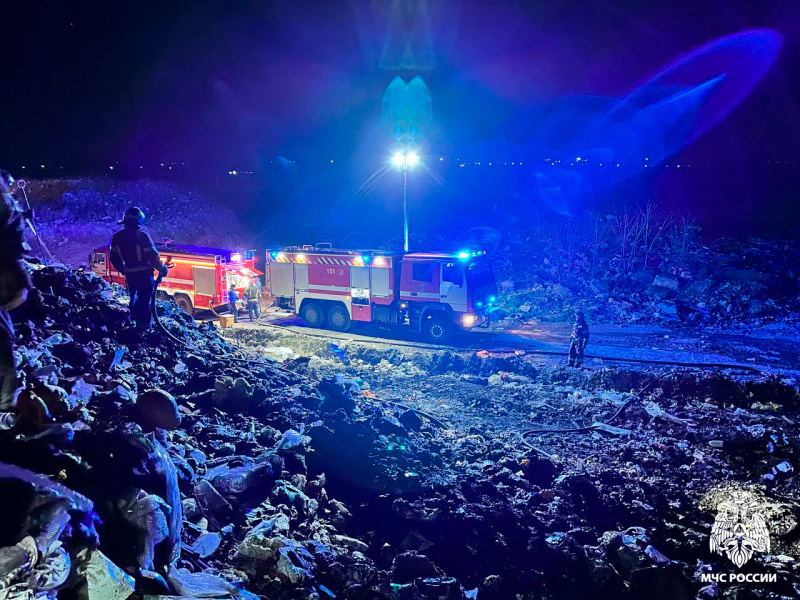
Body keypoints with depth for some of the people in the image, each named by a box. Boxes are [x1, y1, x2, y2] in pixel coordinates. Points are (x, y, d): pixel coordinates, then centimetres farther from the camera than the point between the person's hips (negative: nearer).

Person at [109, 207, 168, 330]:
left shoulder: (117, 238, 0)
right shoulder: (142, 236, -19)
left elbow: (113, 257, 10)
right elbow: (153, 256, -19)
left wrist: (121, 269, 27)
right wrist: (163, 269, -6)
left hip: (129, 275, 5)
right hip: (144, 273, -5)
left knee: (134, 296, 25)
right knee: (145, 297, 6)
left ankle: (134, 318, 35)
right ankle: (144, 323, 10)